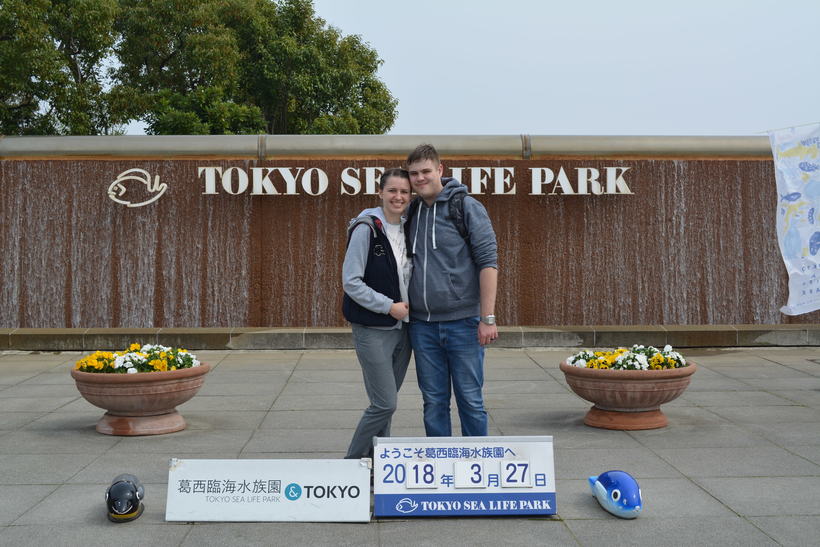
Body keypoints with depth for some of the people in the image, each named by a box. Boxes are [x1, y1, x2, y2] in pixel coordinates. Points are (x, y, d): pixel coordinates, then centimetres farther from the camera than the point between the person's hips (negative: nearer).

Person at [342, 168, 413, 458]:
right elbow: (351, 282, -14)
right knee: (385, 404, -7)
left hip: (402, 328, 7)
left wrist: (410, 306, 4)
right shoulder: (366, 229, -11)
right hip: (373, 330, -6)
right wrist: (389, 306, -17)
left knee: (385, 403, 12)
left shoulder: (408, 230, 9)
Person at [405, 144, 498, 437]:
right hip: (422, 325, 4)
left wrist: (488, 318, -13)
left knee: (470, 400, 4)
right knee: (434, 402, 10)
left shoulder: (467, 207, -5)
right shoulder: (411, 213, 11)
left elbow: (488, 262, -9)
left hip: (463, 323, -4)